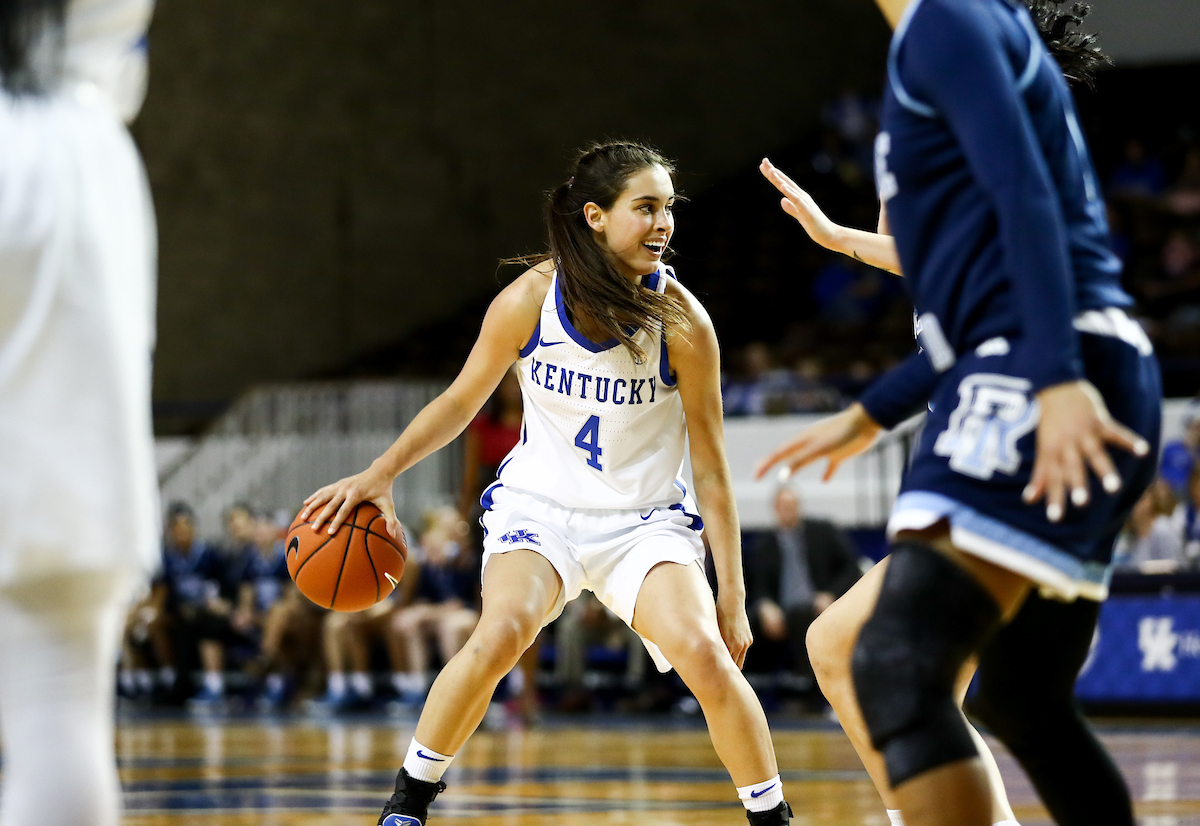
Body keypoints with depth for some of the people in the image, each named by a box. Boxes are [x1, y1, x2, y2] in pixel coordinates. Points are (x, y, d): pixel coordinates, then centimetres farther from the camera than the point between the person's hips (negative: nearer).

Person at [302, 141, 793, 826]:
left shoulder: (681, 322, -16)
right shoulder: (531, 300, -14)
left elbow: (711, 467, -9)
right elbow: (462, 402, 3)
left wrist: (733, 596, -8)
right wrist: (380, 475, -7)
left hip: (646, 519, 0)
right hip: (540, 506, 0)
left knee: (705, 655, -22)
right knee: (501, 634, -27)